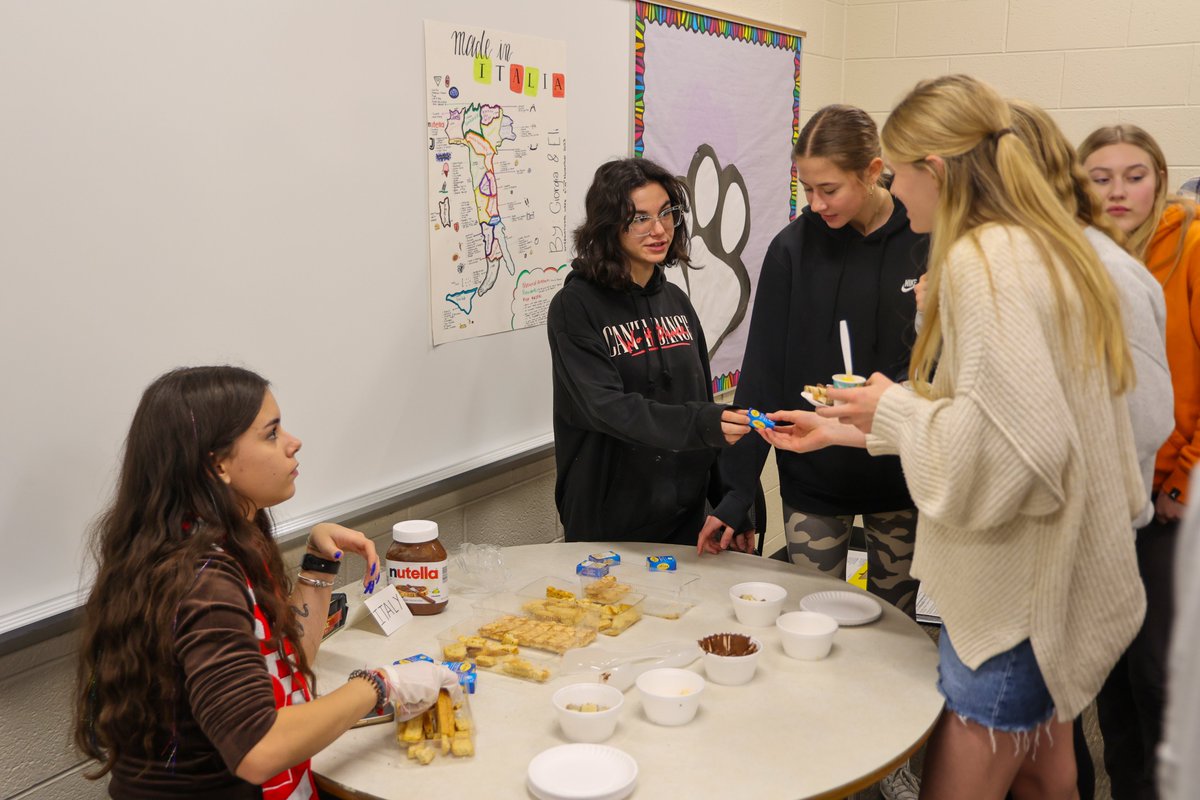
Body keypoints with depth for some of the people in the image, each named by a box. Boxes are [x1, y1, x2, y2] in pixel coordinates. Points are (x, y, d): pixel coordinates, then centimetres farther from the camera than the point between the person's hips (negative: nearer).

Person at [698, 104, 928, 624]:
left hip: (900, 480, 0)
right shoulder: (793, 249, -6)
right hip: (812, 481, 0)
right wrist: (737, 492, -9)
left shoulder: (927, 244, -7)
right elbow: (762, 375, -5)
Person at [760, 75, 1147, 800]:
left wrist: (896, 408, -13)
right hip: (1060, 580, 10)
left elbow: (1011, 446, -29)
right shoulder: (1051, 250, 11)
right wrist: (848, 430, 15)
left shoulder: (983, 260, -20)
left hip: (1020, 600, -10)